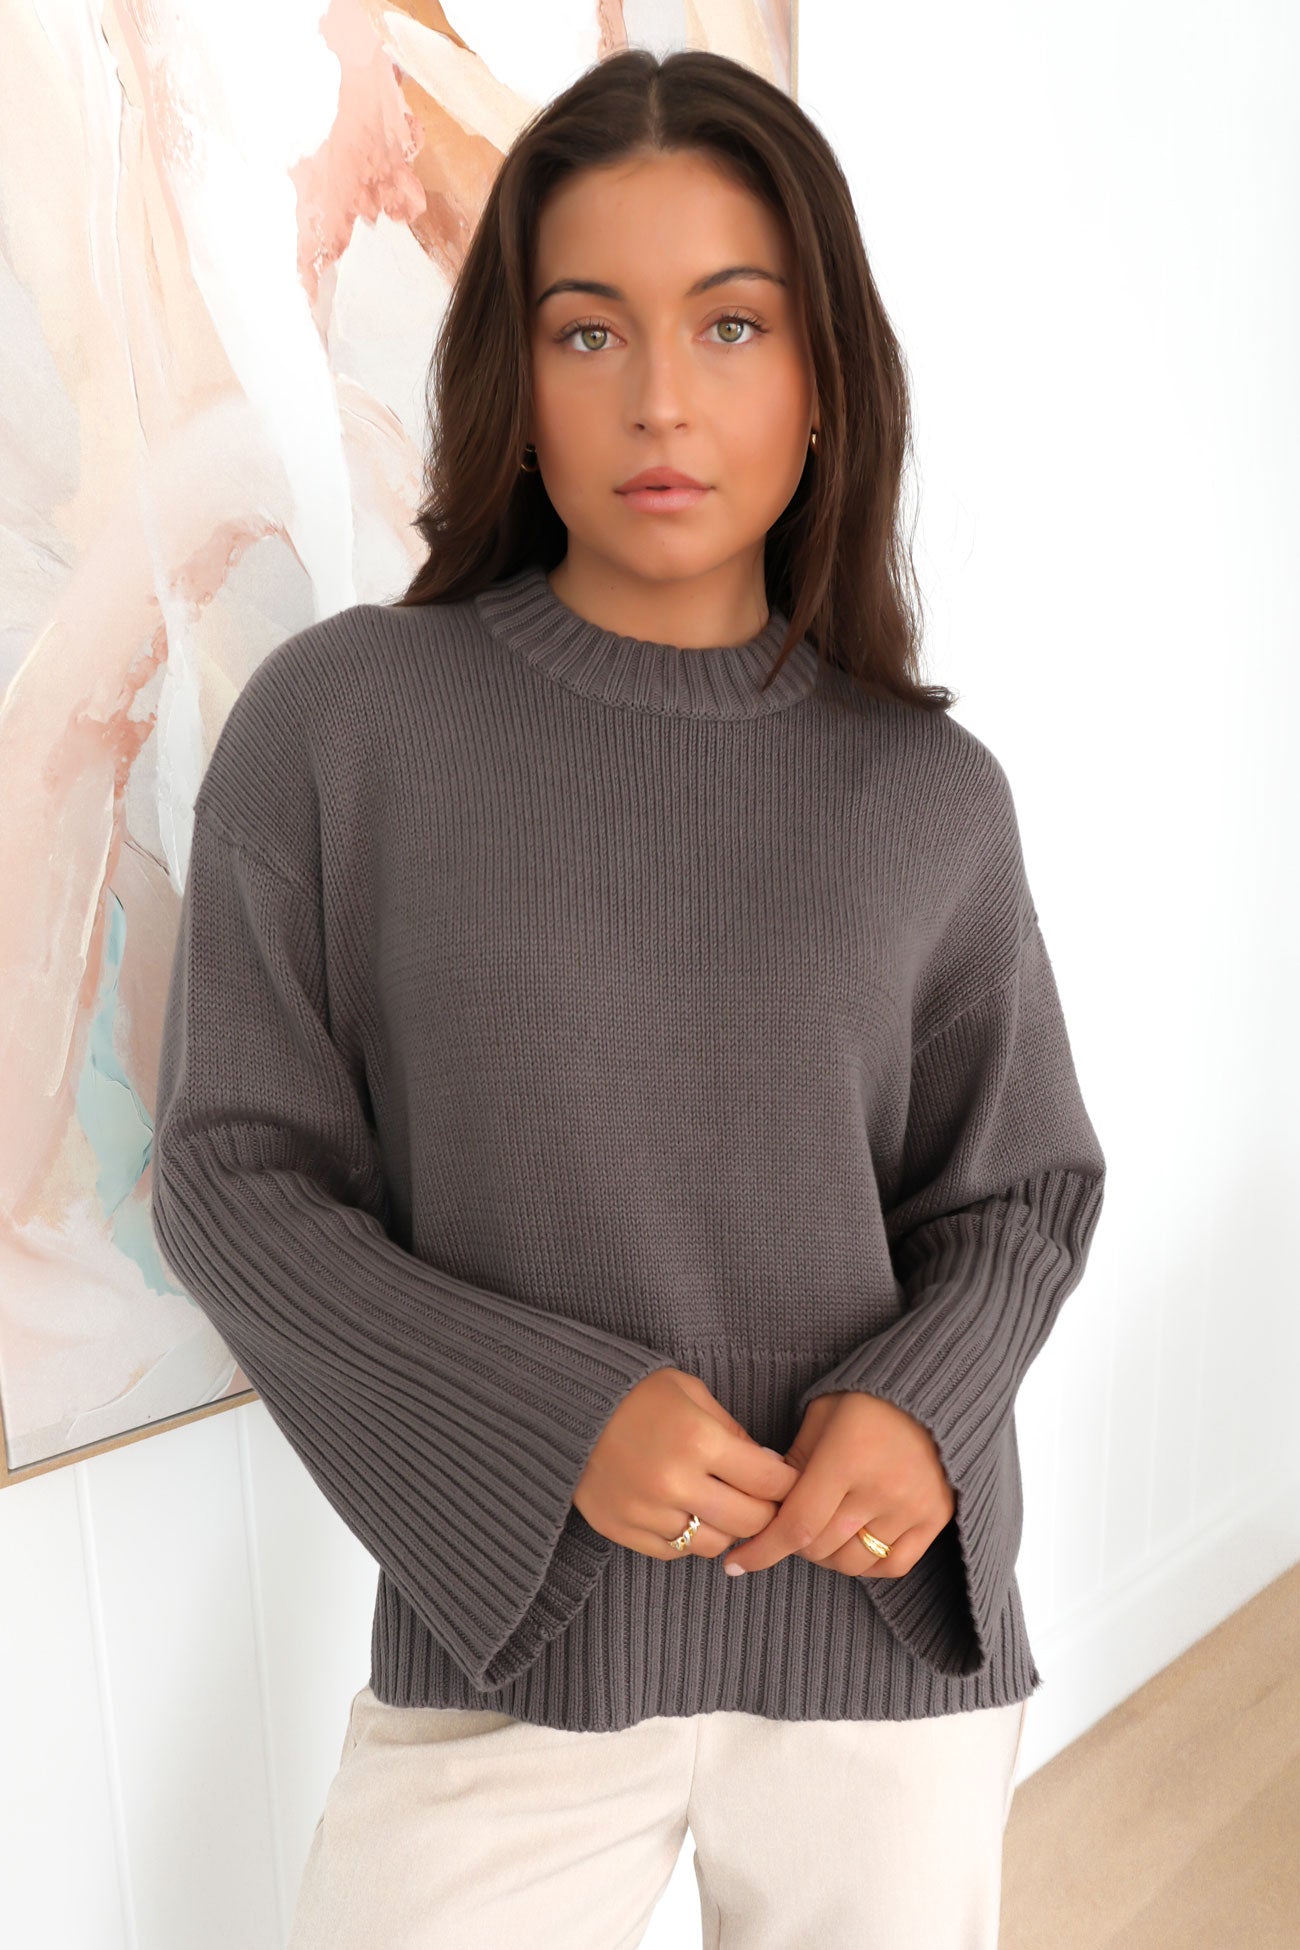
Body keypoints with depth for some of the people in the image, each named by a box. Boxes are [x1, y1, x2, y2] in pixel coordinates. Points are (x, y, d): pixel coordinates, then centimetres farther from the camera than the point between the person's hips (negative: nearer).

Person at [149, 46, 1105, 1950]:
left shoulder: (929, 793, -4)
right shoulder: (337, 722, -9)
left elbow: (1026, 1191, 5)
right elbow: (236, 1173, -6)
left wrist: (927, 1403, -14)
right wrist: (551, 1416, -16)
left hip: (891, 1624, 2)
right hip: (507, 1620, -1)